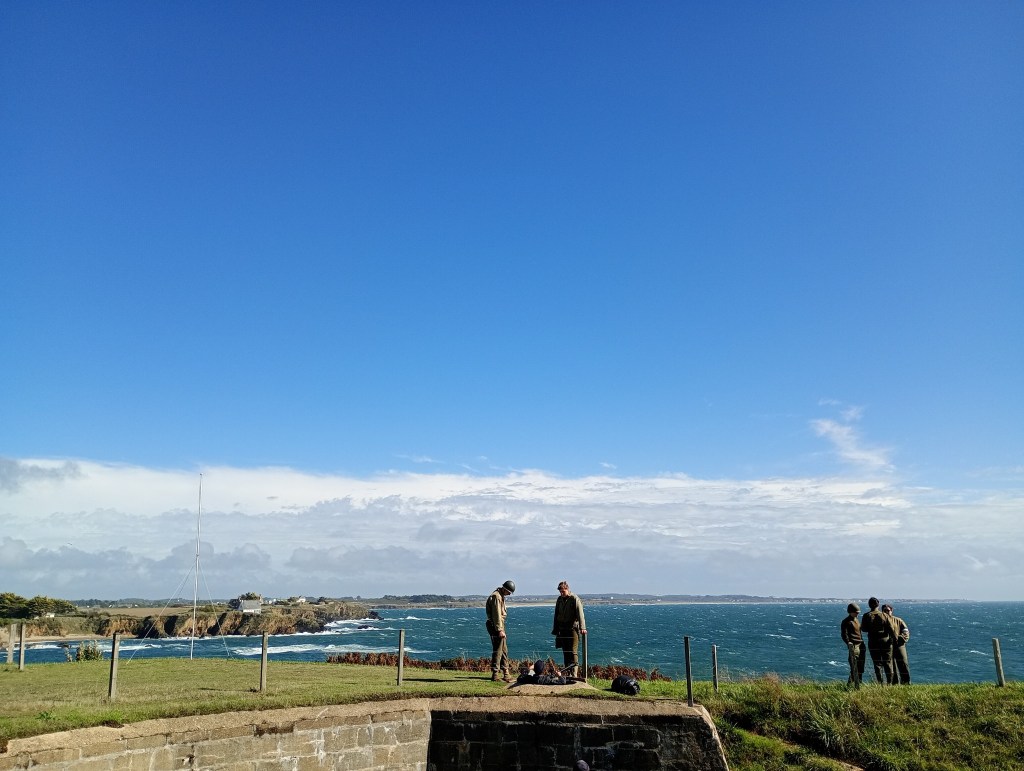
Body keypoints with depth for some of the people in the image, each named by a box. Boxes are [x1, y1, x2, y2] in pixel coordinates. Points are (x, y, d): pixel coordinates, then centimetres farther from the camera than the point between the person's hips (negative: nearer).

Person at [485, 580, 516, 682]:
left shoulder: (501, 596, 17)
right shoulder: (496, 596, -16)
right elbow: (496, 615, -21)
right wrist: (499, 630, -24)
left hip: (499, 625, 11)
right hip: (495, 626, -11)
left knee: (504, 650, 14)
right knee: (497, 650, -8)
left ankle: (506, 673, 21)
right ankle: (495, 675, -5)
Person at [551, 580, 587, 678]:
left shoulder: (575, 599, -7)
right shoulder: (559, 600, 13)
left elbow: (580, 614, -18)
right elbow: (556, 615, 20)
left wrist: (582, 627, -29)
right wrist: (555, 629, 18)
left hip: (572, 629, -6)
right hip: (562, 630, 6)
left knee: (573, 652, -10)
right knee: (565, 652, 8)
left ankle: (574, 674, -10)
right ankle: (567, 673, 13)